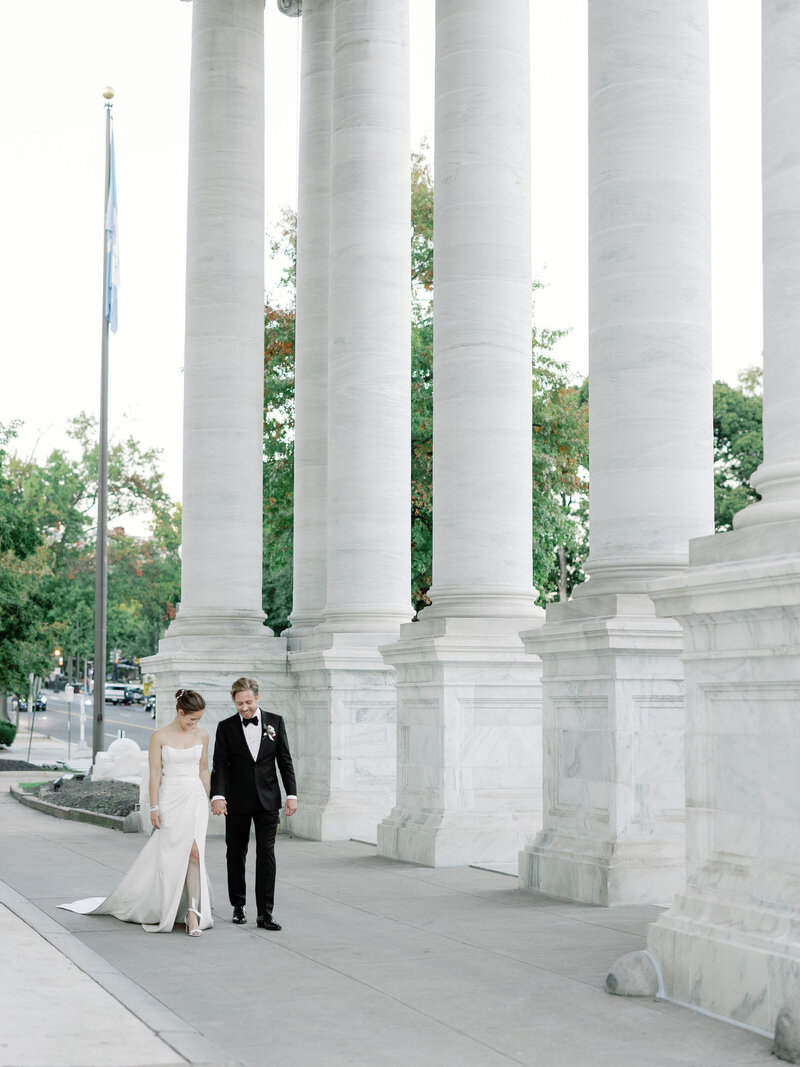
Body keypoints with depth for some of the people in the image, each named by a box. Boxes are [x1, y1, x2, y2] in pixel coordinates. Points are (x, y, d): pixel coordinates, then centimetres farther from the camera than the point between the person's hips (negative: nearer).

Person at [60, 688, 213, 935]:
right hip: (171, 800, -2)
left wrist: (210, 799, 12)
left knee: (195, 853, -9)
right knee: (171, 854, 1)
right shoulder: (160, 737, -6)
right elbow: (155, 773, -5)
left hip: (196, 798, 2)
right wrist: (154, 807, -8)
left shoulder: (202, 735, 5)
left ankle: (193, 912, -11)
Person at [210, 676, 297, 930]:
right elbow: (220, 765, -6)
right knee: (235, 854, 9)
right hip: (237, 802, 0)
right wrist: (217, 795, -20)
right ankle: (239, 905, 24)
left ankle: (264, 913, -6)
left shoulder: (275, 722, 3)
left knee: (266, 854, -6)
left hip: (267, 799, 0)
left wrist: (291, 794, -2)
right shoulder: (226, 727, 0)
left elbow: (285, 761, 5)